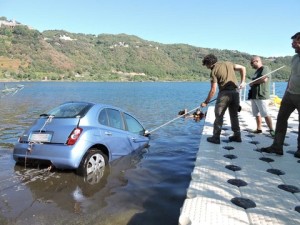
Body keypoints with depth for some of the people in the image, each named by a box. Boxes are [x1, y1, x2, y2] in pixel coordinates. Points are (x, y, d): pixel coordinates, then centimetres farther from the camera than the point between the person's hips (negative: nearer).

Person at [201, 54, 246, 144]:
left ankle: (216, 137, 5)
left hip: (224, 93, -6)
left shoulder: (214, 71, -5)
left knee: (219, 115, 4)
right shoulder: (228, 63, 13)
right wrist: (242, 82, 15)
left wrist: (206, 102, -2)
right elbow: (243, 68, 14)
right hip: (235, 91, 6)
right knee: (234, 115, 16)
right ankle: (237, 136, 21)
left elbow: (213, 90, -9)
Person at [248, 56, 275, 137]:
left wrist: (253, 82, -11)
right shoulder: (257, 71, 19)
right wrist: (252, 84, 4)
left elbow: (264, 79, -22)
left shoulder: (265, 68, -7)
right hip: (254, 96, 9)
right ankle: (259, 129, 17)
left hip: (262, 96, -9)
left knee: (265, 114, -9)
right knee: (256, 114, 10)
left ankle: (271, 130, -5)